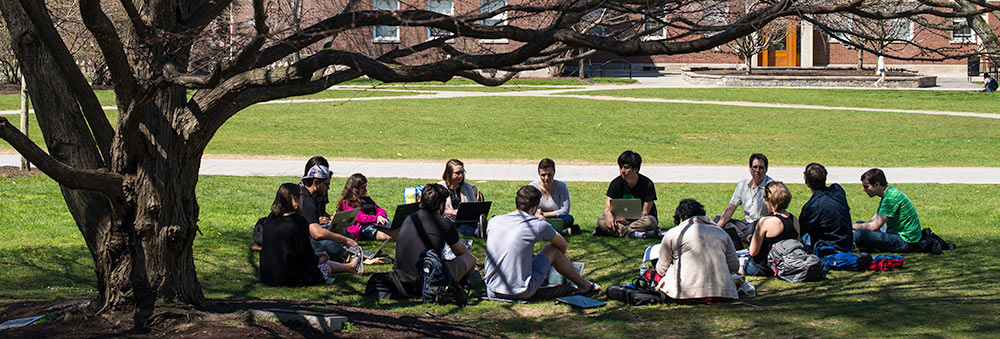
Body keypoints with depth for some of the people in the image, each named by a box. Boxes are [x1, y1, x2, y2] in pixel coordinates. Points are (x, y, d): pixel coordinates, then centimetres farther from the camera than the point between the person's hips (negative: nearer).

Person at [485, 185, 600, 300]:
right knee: (554, 249, 12)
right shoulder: (538, 225, -8)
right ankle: (584, 285, 29)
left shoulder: (493, 221, 4)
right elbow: (563, 244, 11)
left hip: (492, 292, 5)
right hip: (521, 293, -5)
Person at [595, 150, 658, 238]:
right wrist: (609, 215, -30)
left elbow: (645, 212, -13)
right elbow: (607, 208, -5)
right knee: (601, 220, -23)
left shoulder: (647, 184, -11)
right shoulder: (616, 183, -2)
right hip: (623, 219, 3)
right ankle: (634, 233, -33)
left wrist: (629, 220, -29)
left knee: (650, 221, -37)